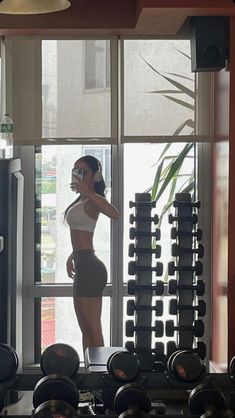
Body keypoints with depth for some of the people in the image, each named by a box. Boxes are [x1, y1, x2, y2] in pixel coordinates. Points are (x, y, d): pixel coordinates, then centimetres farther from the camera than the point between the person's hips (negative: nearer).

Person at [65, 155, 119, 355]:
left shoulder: (93, 200, -12)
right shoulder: (81, 201, 16)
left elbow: (114, 214, -35)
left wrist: (87, 191, -34)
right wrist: (72, 256, 27)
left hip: (90, 268, -10)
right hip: (84, 266, 10)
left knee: (93, 329, -7)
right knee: (86, 329, 15)